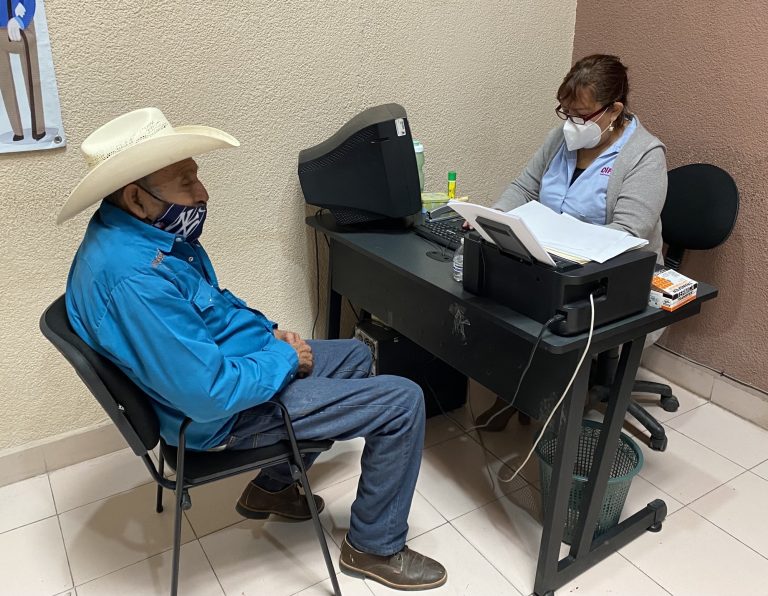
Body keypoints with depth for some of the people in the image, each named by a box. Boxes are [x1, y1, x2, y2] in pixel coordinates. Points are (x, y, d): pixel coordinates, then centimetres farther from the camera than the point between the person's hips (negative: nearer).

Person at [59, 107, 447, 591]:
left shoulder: (141, 229, -1)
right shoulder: (133, 278, -33)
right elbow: (212, 394, -33)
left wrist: (269, 331, 1)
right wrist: (285, 358, -17)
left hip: (240, 359, 10)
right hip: (228, 411, -10)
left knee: (355, 355, 26)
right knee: (403, 402, -9)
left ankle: (272, 487, 31)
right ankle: (375, 547, 13)